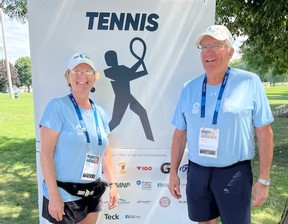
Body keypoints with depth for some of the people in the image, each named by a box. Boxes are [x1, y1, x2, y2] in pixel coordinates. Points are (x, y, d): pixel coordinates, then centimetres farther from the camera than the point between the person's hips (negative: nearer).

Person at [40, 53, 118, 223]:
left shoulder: (100, 113, 5)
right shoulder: (57, 107, -12)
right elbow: (45, 153, -15)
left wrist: (112, 183, 6)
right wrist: (54, 195, -18)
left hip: (93, 194, 6)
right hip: (64, 194, -5)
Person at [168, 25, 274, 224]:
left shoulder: (249, 82, -9)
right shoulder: (189, 88, 2)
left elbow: (264, 133, -7)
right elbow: (180, 134, 7)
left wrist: (263, 180, -7)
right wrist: (173, 172, 8)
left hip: (234, 173, -3)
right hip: (197, 172, 4)